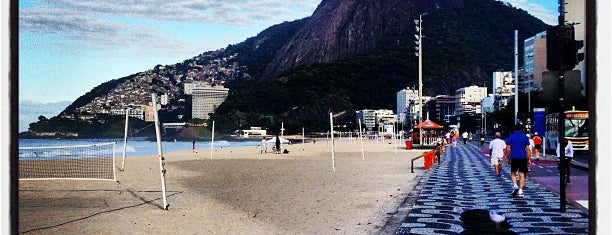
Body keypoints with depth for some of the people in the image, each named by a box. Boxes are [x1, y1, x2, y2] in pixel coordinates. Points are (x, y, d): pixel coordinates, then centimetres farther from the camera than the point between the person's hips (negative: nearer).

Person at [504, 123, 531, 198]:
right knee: (522, 175, 4)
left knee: (513, 173, 13)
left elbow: (508, 149, -2)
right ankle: (520, 191, -1)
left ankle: (515, 186, -11)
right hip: (523, 158, 1)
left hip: (514, 158, -1)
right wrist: (528, 159, 6)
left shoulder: (510, 137, 2)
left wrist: (508, 158, 7)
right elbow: (527, 149, 2)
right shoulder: (525, 137, 5)